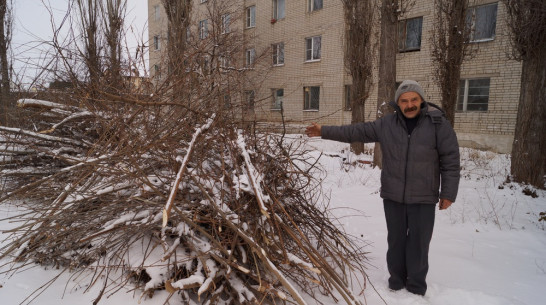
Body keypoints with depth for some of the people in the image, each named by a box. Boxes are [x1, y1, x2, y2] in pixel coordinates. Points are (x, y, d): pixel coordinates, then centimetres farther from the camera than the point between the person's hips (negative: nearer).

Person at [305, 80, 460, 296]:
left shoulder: (438, 124, -7)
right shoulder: (386, 124, 0)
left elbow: (451, 161, -4)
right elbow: (355, 131, 3)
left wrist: (448, 193, -5)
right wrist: (324, 131, 0)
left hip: (423, 198, -2)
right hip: (393, 196, 3)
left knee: (418, 242, 7)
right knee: (396, 239, 15)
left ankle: (416, 287, 27)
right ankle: (396, 281, 33)